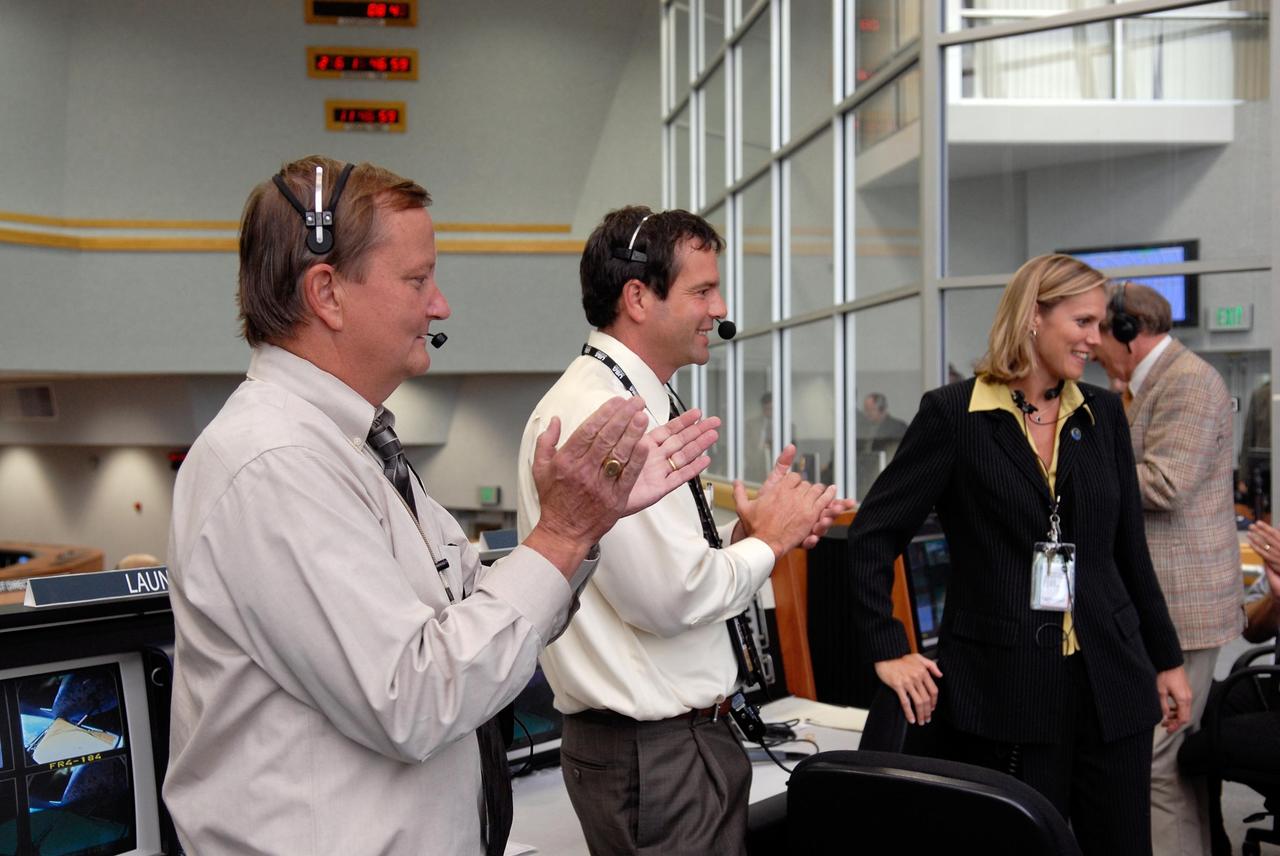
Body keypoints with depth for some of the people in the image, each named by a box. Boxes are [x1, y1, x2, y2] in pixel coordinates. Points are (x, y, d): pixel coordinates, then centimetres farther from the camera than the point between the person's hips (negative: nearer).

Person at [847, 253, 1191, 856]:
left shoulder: (1103, 414, 8)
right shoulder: (953, 413, -6)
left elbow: (1129, 546, 15)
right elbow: (873, 533, -5)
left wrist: (1166, 659, 17)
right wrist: (888, 651, -10)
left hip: (1111, 683, 5)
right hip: (1001, 687, -4)